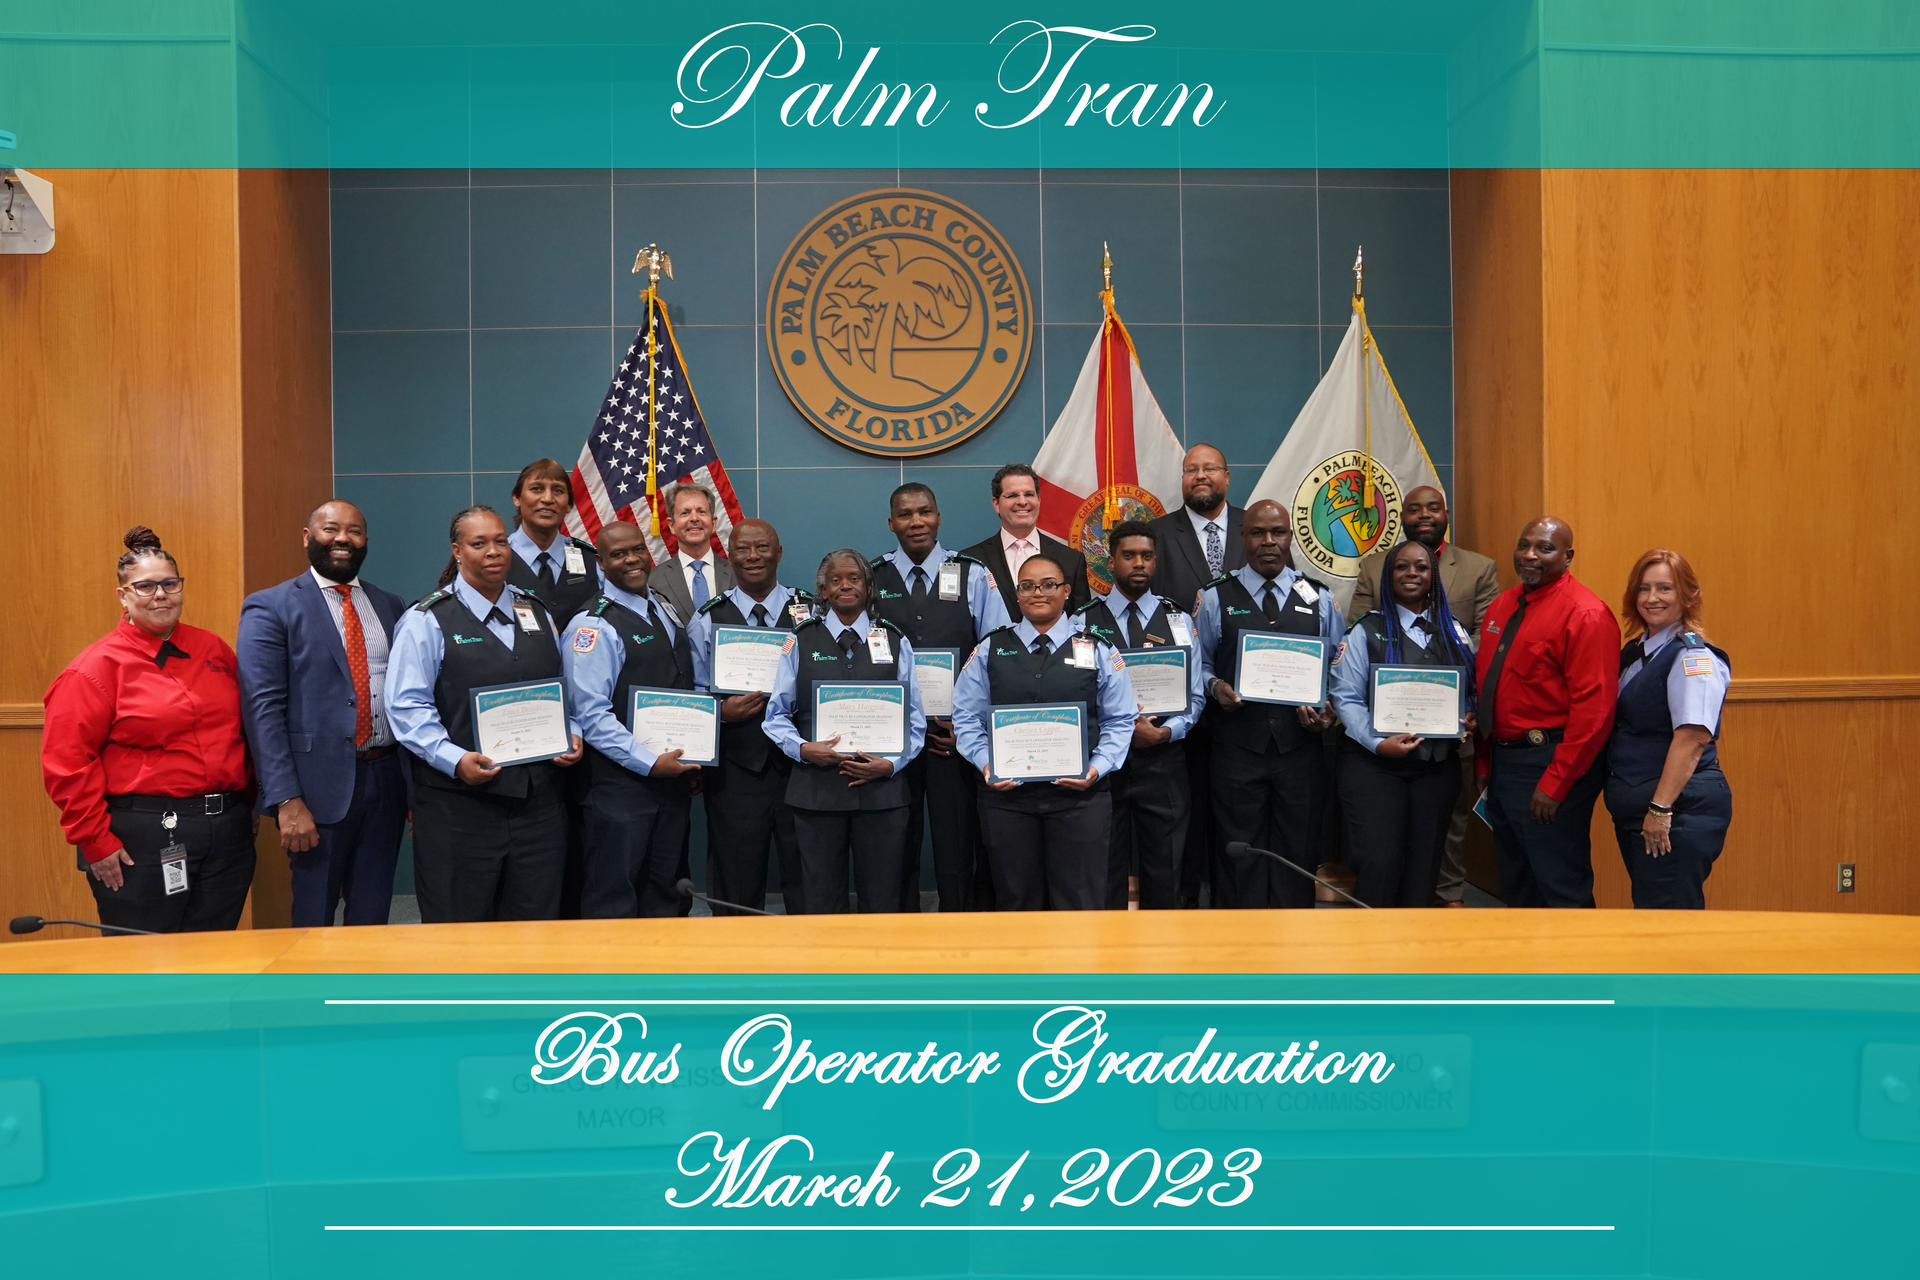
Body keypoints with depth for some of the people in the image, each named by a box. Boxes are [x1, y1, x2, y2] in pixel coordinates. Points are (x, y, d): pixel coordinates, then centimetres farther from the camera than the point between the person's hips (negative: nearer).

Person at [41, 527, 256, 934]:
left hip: (228, 834, 5)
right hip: (143, 841, -4)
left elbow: (244, 727, 17)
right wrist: (96, 841, -10)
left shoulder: (214, 650, 10)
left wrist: (247, 800, 14)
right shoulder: (97, 667, -5)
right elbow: (68, 761, -8)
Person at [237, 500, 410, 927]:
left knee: (373, 918, 12)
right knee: (313, 922, 7)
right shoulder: (270, 608, -2)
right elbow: (262, 707, -9)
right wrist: (287, 801, -17)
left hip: (387, 781, 4)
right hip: (321, 786, -4)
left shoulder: (391, 607, 12)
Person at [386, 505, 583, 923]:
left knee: (536, 922, 10)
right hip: (458, 801, -5)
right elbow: (406, 705, -10)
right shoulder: (427, 620, -2)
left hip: (537, 797, 5)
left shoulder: (535, 613, 15)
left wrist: (572, 735, 1)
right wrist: (454, 760, -21)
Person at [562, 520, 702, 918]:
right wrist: (650, 763, -20)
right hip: (621, 784, -8)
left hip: (674, 777, 8)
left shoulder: (666, 615, 15)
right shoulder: (593, 625, -11)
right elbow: (592, 715, -17)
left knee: (663, 893, 14)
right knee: (613, 900, 0)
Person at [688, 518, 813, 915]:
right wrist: (723, 712, -12)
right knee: (735, 894, 8)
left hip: (800, 767, 0)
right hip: (734, 773, 0)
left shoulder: (812, 614, 5)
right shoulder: (706, 622, 6)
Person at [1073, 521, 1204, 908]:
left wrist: (1164, 733, -13)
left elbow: (1194, 697, 4)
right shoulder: (1084, 622, 3)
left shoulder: (1179, 621, 8)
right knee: (1103, 867, 6)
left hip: (1164, 763, 1)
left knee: (1163, 869, 8)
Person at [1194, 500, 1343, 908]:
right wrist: (1215, 686, -12)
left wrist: (1326, 710, -7)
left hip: (1300, 747, 1)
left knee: (1297, 850, 8)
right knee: (1240, 849, 5)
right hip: (1237, 748, -1)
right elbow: (1199, 664, 9)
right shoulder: (1216, 598, 5)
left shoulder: (1319, 598, 10)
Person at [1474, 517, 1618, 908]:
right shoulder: (1501, 607, 12)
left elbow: (1593, 709, -18)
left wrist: (1555, 784, -18)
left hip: (1548, 767, -8)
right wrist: (1483, 762, 12)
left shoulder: (1585, 614, -13)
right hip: (1502, 763, 8)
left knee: (1561, 890, -2)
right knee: (1516, 887, 17)